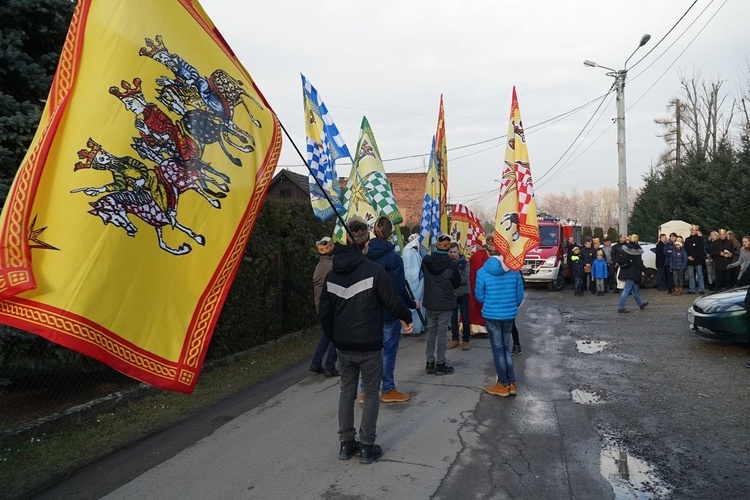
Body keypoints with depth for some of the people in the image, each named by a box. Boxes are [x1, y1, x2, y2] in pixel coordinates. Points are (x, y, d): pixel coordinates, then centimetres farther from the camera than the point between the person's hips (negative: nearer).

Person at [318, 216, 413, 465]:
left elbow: (325, 311, 6)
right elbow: (393, 301, -12)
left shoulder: (333, 274, 2)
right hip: (369, 345, -5)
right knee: (371, 393, 9)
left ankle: (346, 443, 24)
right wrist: (407, 318, 8)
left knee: (346, 391, 17)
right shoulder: (374, 270, -16)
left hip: (343, 345, 5)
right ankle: (367, 447, 15)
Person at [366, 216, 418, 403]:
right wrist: (412, 304, 0)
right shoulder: (393, 258, -16)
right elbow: (398, 289, -16)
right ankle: (388, 391, 17)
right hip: (389, 311, -5)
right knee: (389, 350, 7)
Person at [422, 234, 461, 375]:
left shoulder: (426, 261, -6)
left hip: (430, 303, 3)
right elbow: (457, 283, 0)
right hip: (445, 304, -3)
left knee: (431, 331, 14)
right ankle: (440, 364, 9)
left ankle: (430, 362, 18)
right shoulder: (451, 264, -13)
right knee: (442, 332, 3)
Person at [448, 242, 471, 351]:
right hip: (451, 294, 2)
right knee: (453, 317, 9)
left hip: (463, 294, -2)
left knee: (465, 317, 4)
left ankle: (466, 340, 14)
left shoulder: (464, 263, -4)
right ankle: (454, 339, 20)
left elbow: (465, 279, -13)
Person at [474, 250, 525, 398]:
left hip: (491, 314, -3)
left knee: (498, 349, 7)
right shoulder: (514, 271, -3)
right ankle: (512, 383, 20)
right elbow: (520, 294, 2)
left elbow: (480, 296, -3)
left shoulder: (482, 272, -10)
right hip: (510, 314, 3)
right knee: (506, 347, 17)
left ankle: (503, 385, 15)